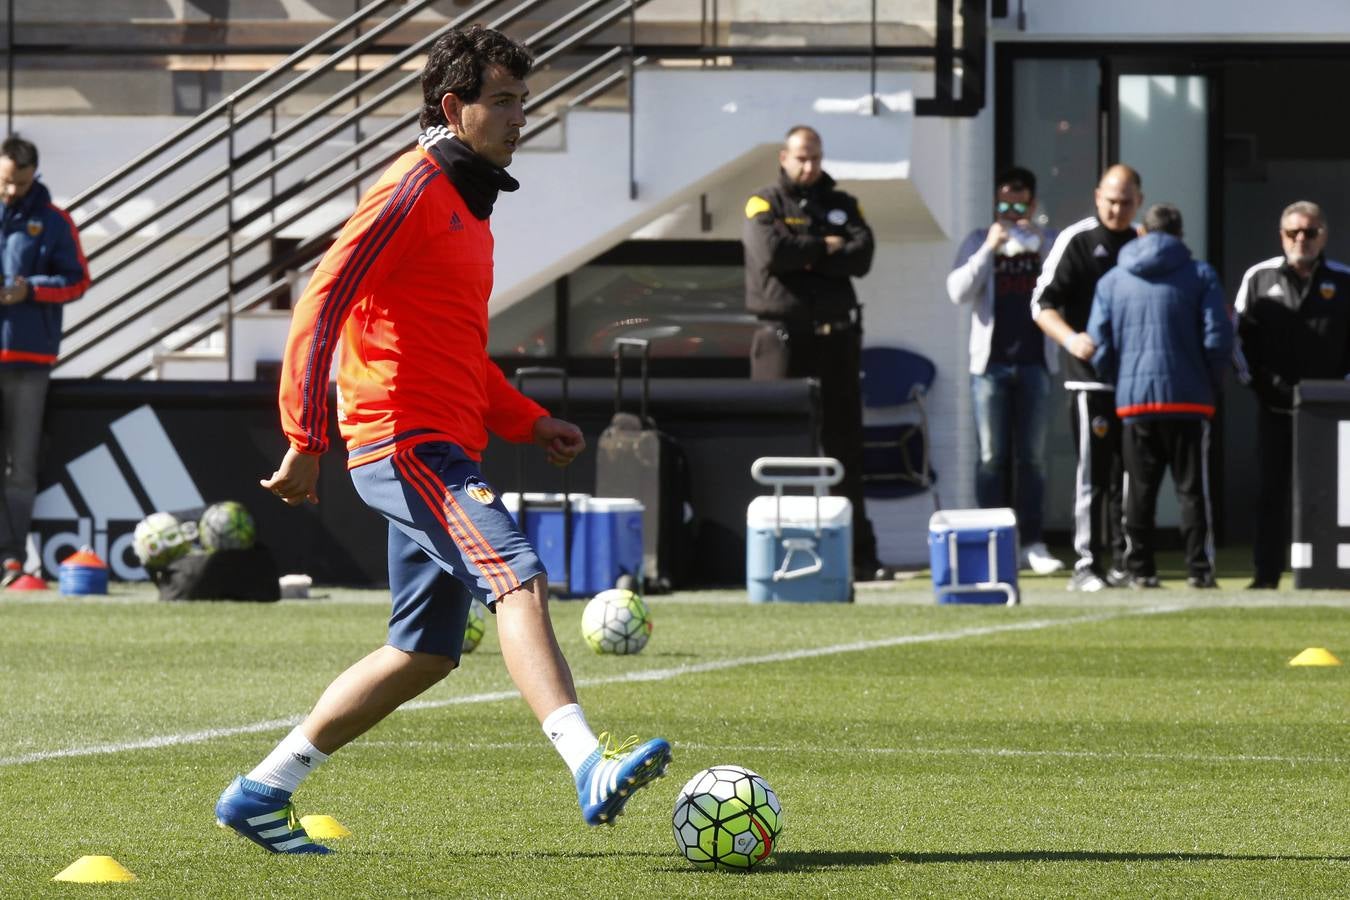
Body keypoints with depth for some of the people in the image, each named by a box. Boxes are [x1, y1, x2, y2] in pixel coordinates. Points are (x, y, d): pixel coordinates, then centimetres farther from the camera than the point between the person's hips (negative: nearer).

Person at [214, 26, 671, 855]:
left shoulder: (466, 203, 22)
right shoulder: (415, 188, -8)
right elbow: (322, 305, -16)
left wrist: (527, 420, 20)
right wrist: (306, 440, -21)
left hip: (445, 450, 10)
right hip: (407, 442, -10)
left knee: (425, 653, 11)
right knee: (518, 578, -26)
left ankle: (261, 793, 19)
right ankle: (592, 769, -41)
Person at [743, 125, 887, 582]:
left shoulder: (842, 205, 15)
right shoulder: (764, 203, 4)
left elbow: (861, 254, -3)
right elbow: (770, 251, -16)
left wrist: (801, 256, -10)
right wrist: (824, 248, -5)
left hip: (835, 338, 4)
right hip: (783, 339, -4)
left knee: (844, 446, 6)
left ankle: (860, 553, 7)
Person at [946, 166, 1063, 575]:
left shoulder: (1047, 243, 9)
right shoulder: (978, 242, 7)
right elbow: (958, 292, -5)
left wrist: (1040, 245, -13)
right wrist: (990, 248, -13)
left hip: (1034, 361, 1)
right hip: (990, 362, -1)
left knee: (1031, 457, 3)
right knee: (992, 457, -2)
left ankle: (1032, 543, 5)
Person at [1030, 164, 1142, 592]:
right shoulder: (1077, 241, -4)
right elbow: (1042, 304, -8)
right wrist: (1071, 339, -24)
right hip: (1091, 378, -6)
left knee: (1130, 474, 9)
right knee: (1093, 473, -7)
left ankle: (1122, 562, 16)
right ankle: (1086, 565, -4)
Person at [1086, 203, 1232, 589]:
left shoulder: (1111, 281, 7)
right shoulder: (1200, 276, 1)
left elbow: (1099, 346, 3)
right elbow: (1218, 339, -6)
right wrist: (1210, 383, 8)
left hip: (1133, 399, 2)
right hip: (1189, 398, -2)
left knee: (1139, 490, 8)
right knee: (1192, 489, 2)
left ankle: (1139, 568, 8)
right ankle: (1199, 568, -2)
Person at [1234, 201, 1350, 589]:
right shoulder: (1260, 277, 5)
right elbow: (1240, 336, 8)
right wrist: (1253, 380, 0)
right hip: (1275, 407, 1)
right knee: (1272, 491, 2)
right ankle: (1266, 574, 5)